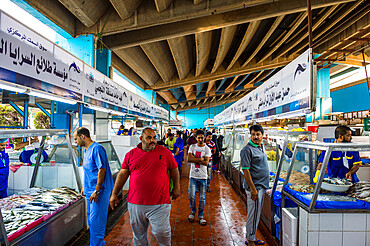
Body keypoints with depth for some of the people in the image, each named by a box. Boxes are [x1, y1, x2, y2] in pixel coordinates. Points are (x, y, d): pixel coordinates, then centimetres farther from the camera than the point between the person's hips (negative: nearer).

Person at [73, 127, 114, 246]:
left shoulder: (97, 148, -17)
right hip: (90, 191, 10)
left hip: (98, 191, -10)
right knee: (91, 219, 19)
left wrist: (96, 191, -22)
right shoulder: (86, 150, 14)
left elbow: (102, 169, -22)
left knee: (96, 221, -3)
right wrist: (85, 187, 22)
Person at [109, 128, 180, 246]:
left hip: (159, 204, -2)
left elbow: (174, 170, 8)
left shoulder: (164, 152, 0)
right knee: (138, 234, 17)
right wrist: (114, 194, 5)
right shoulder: (131, 154, 4)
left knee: (161, 232, 4)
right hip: (135, 203, 3)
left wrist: (176, 187, 6)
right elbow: (123, 174, 6)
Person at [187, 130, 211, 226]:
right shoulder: (192, 147, 4)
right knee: (191, 196, -2)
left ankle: (201, 216, 23)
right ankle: (193, 211, 26)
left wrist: (194, 159, -17)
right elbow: (189, 159, -10)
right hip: (193, 175, 1)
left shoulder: (207, 149, -1)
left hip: (203, 176, 0)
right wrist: (201, 159, -16)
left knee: (202, 198, 6)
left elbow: (206, 163, -12)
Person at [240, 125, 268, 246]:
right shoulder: (247, 150, -17)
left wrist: (263, 186, 19)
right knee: (253, 214, 2)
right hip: (255, 186, -9)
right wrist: (253, 189, -22)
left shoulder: (261, 146, 11)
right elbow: (245, 170, -20)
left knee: (256, 213, 18)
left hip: (262, 186, 9)